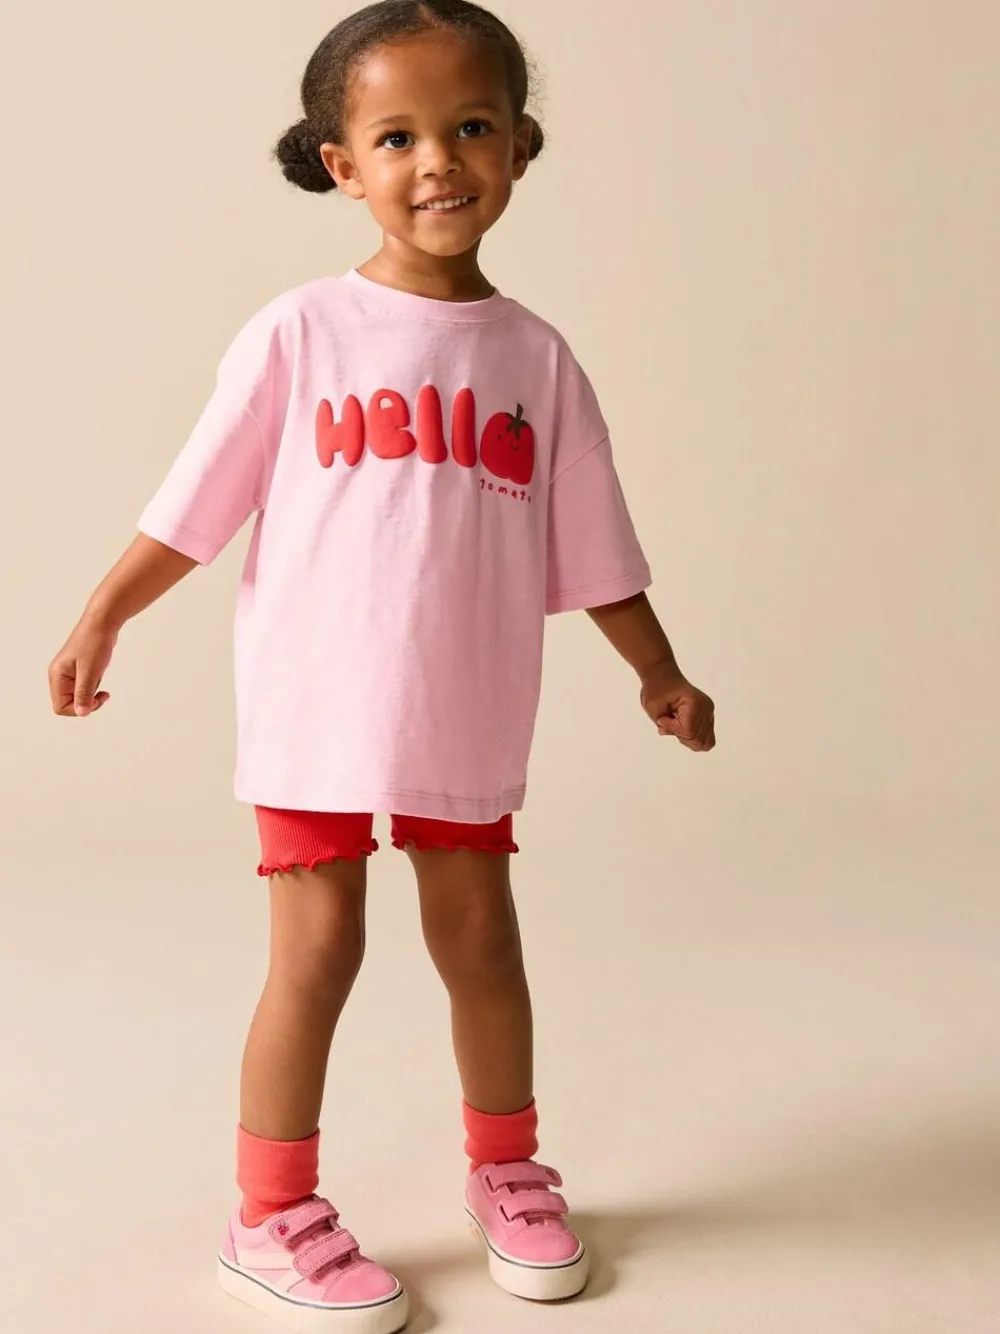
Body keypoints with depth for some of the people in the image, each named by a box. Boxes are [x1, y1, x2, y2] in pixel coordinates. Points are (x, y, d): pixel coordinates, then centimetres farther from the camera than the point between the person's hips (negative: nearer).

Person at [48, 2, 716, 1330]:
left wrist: (660, 671, 12)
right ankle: (273, 1218, 20)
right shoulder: (300, 334, -5)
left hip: (467, 720, 3)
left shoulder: (536, 356, 2)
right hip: (314, 709, -2)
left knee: (479, 935, 14)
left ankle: (507, 1171, 36)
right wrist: (101, 619, -1)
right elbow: (196, 504, -1)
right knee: (317, 951, 3)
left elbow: (588, 545, 9)